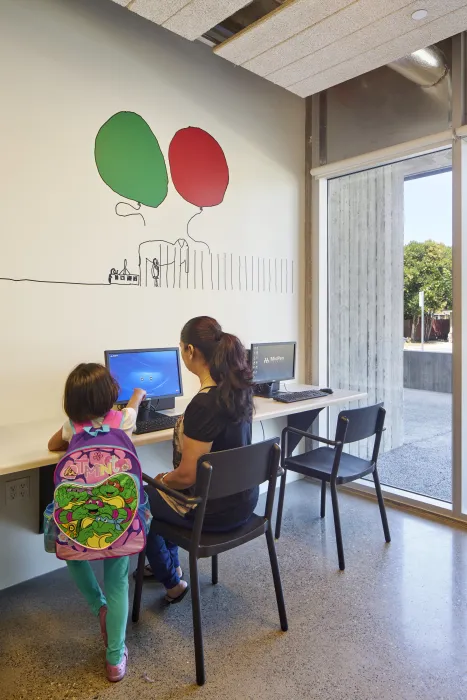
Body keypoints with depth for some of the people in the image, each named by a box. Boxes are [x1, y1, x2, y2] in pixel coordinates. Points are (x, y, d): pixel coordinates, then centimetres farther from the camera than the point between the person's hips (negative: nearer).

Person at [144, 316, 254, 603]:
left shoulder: (204, 404, -31)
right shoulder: (239, 388, -4)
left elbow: (187, 476, -23)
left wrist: (162, 479, -3)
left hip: (216, 510, -8)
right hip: (243, 499, 8)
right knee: (161, 493, 32)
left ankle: (172, 583, 34)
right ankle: (171, 565, 49)